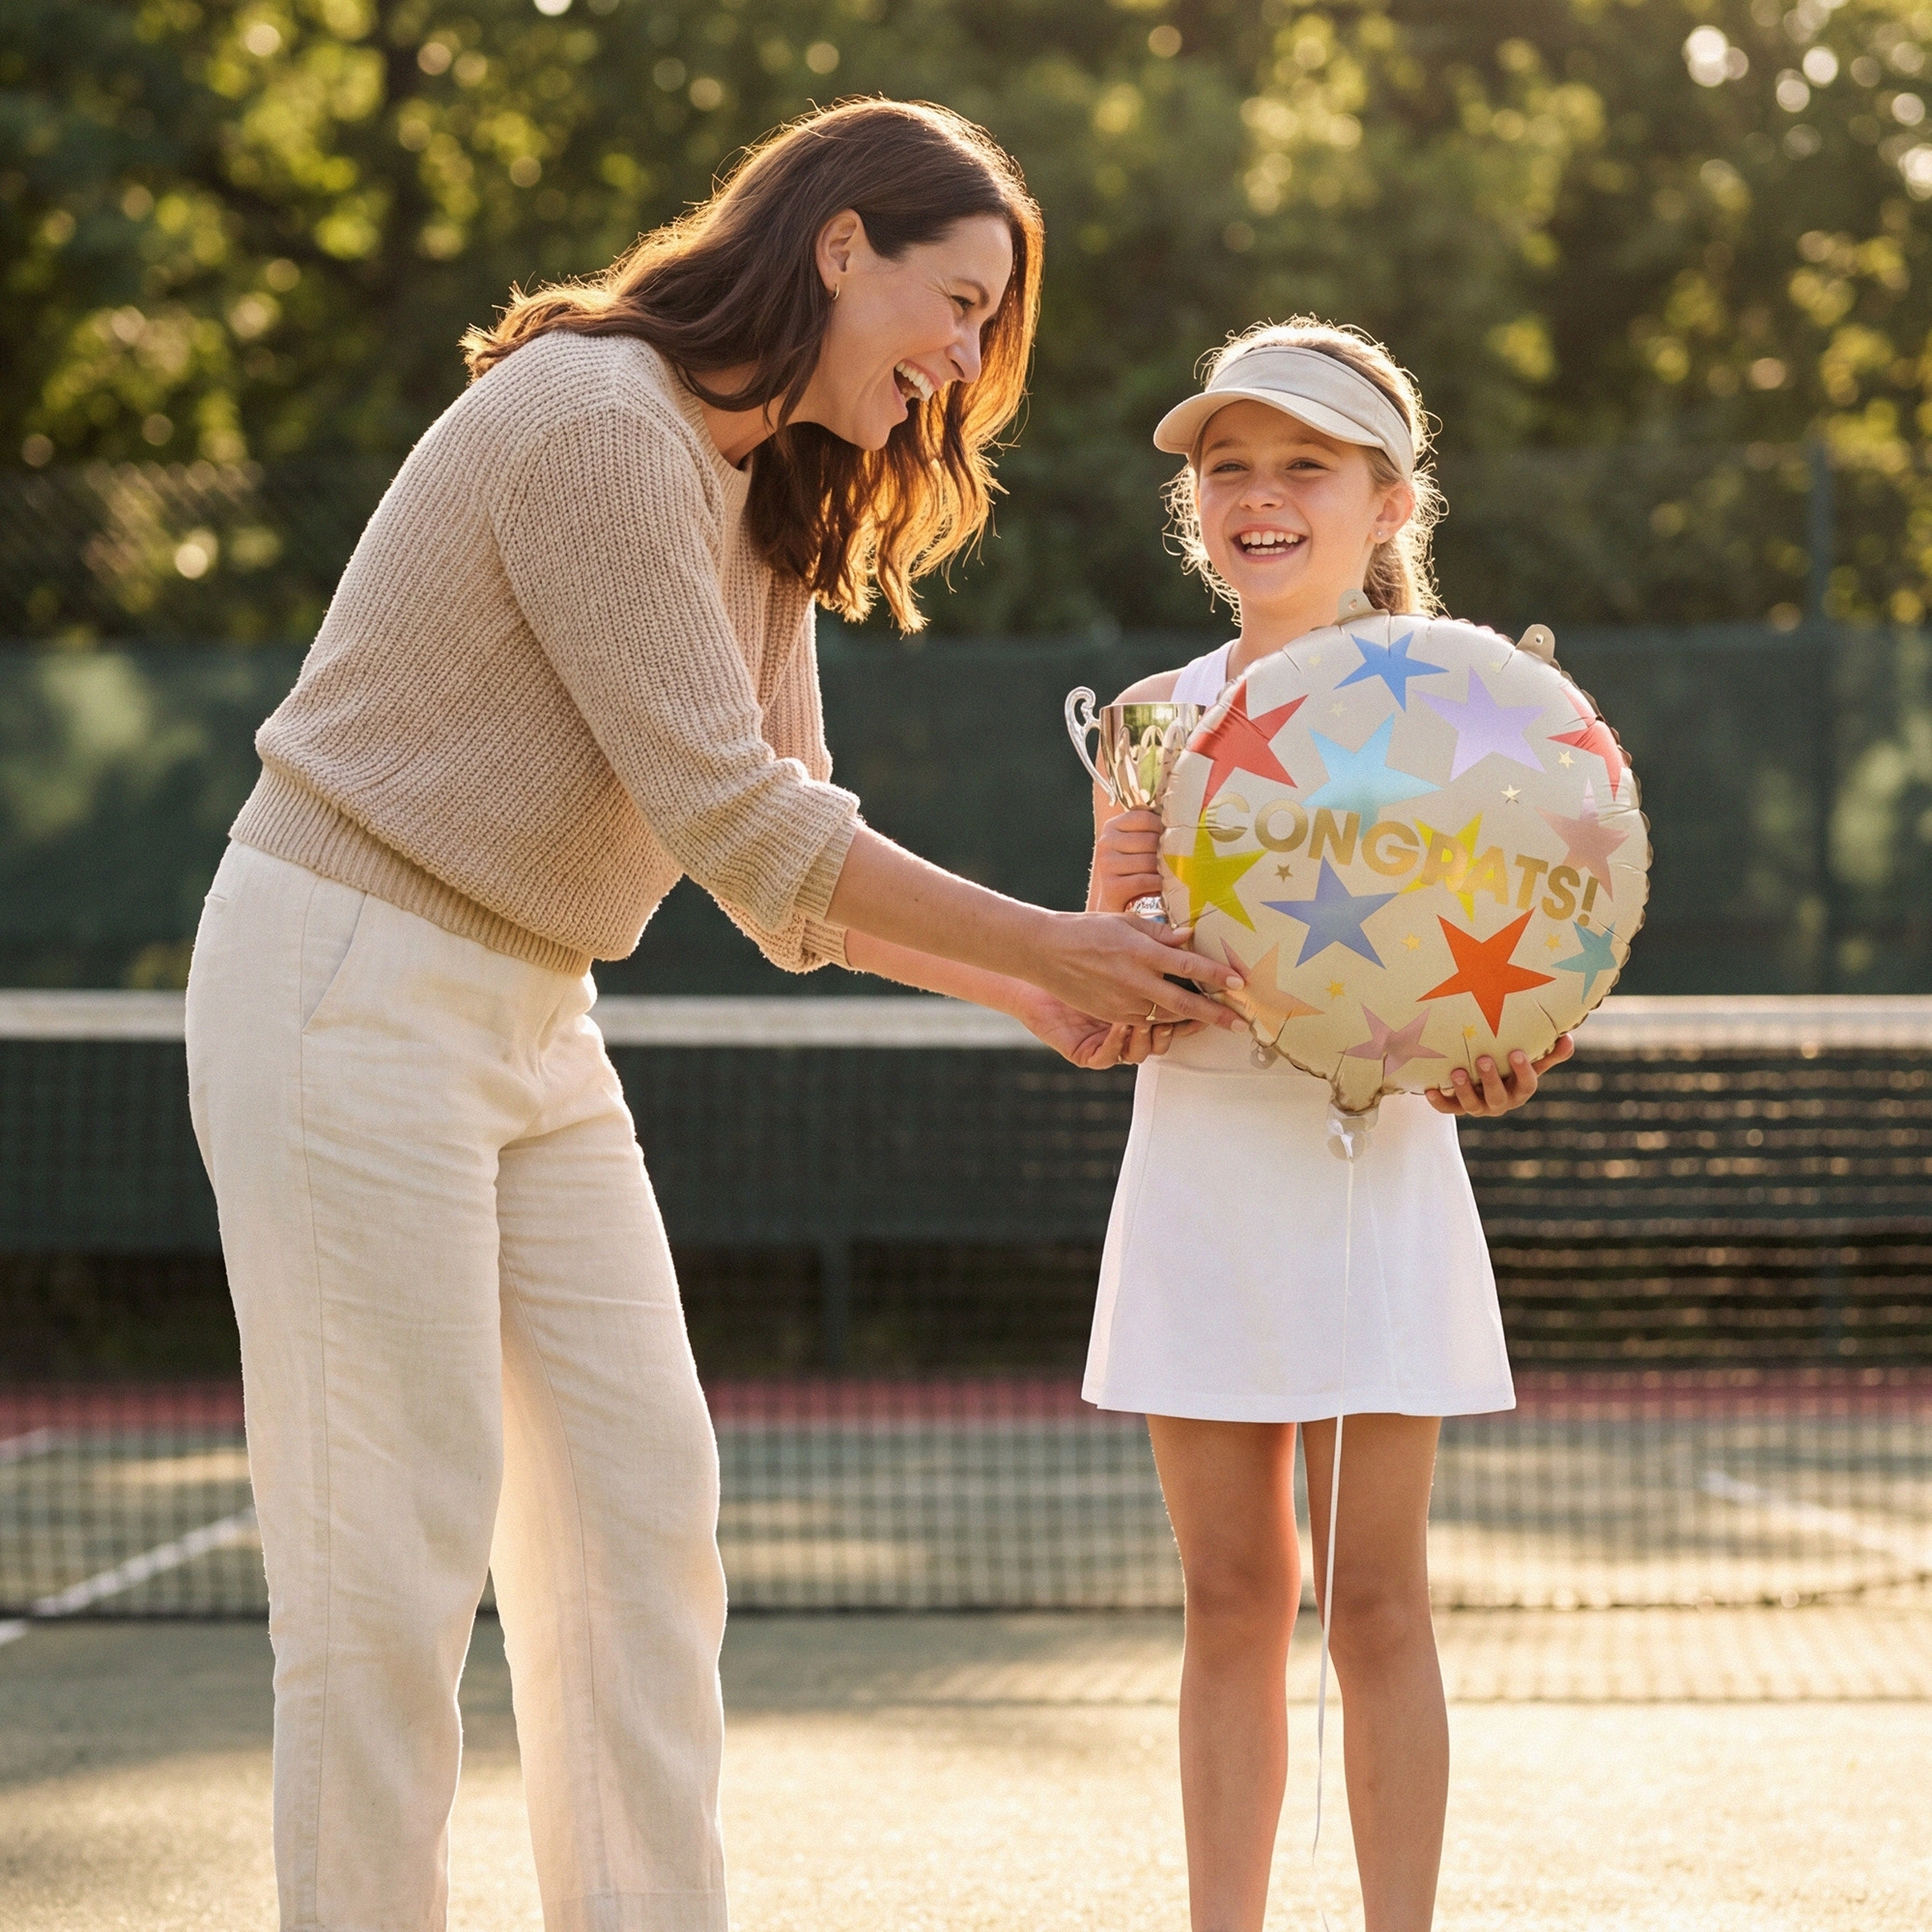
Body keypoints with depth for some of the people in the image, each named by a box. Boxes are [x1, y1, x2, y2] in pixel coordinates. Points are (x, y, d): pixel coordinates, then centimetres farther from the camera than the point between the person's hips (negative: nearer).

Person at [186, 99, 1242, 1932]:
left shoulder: (766, 505, 12)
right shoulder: (597, 422, -19)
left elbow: (785, 844, 11)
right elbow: (734, 825, -20)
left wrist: (1030, 993, 0)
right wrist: (1043, 944, -14)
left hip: (526, 1019, 10)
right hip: (348, 988, -10)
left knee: (642, 1497, 6)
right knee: (398, 1536, -8)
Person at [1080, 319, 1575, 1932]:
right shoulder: (1154, 719, 7)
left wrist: (1495, 1053, -22)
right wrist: (1120, 904, -13)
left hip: (1374, 1173, -3)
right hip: (1198, 1175, 3)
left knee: (1377, 1602, 1)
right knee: (1232, 1599, 8)